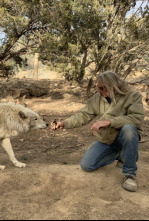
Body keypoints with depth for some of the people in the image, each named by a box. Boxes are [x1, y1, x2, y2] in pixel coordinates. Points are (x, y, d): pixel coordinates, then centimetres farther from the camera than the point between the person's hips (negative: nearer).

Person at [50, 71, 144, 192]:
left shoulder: (132, 95, -15)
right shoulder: (97, 97, -3)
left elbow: (138, 118, -28)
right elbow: (83, 115, -4)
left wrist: (109, 121, -34)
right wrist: (64, 123, -18)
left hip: (125, 137, -4)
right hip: (105, 140, 5)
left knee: (128, 128, -39)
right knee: (86, 165, -7)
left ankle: (129, 174, -21)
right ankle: (119, 154, 16)